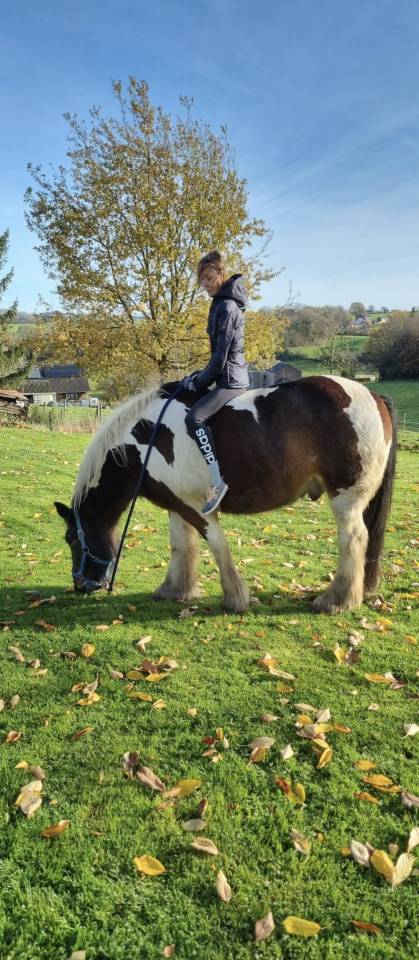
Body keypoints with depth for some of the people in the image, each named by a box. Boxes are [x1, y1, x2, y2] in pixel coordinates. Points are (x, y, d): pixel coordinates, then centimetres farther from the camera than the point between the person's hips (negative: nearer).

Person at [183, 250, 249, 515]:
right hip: (231, 377, 11)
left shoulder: (227, 306, -15)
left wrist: (200, 381, -8)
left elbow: (221, 355, -18)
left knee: (194, 417, -27)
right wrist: (199, 376, 14)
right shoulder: (221, 303, 15)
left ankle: (217, 480, -28)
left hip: (231, 381, -11)